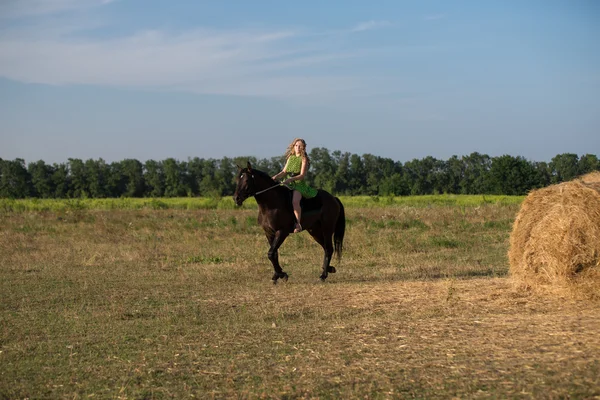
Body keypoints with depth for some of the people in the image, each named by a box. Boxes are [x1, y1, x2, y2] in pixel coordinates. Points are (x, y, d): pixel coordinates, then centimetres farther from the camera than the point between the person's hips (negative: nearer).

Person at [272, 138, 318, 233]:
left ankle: (298, 224, -27)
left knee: (295, 201, -32)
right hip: (288, 184, 7)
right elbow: (284, 171, 17)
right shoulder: (290, 158, 17)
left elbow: (302, 175, -9)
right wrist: (277, 176, -2)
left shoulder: (304, 159, -1)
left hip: (299, 184, -7)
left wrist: (290, 179, -22)